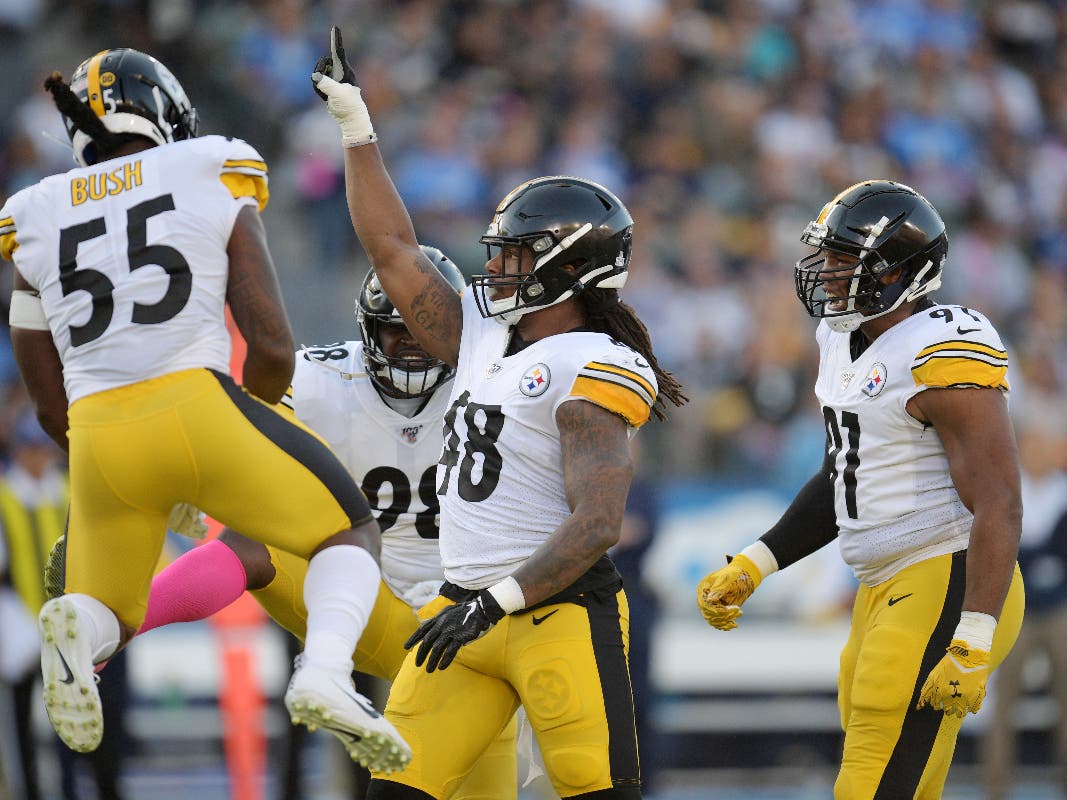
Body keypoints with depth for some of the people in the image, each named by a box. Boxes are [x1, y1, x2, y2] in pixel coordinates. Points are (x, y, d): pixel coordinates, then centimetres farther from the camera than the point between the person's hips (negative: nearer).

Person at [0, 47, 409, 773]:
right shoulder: (215, 188, 9)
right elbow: (273, 348, 2)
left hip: (99, 436, 3)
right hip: (196, 406, -3)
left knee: (109, 619, 23)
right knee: (350, 535, 17)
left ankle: (75, 629, -16)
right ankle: (326, 673, -14)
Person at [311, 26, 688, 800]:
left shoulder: (591, 373, -11)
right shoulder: (482, 338, 13)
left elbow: (596, 524, -20)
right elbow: (393, 248, 18)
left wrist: (497, 602, -25)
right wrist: (354, 120, 17)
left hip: (561, 611, -8)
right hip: (471, 609, 8)